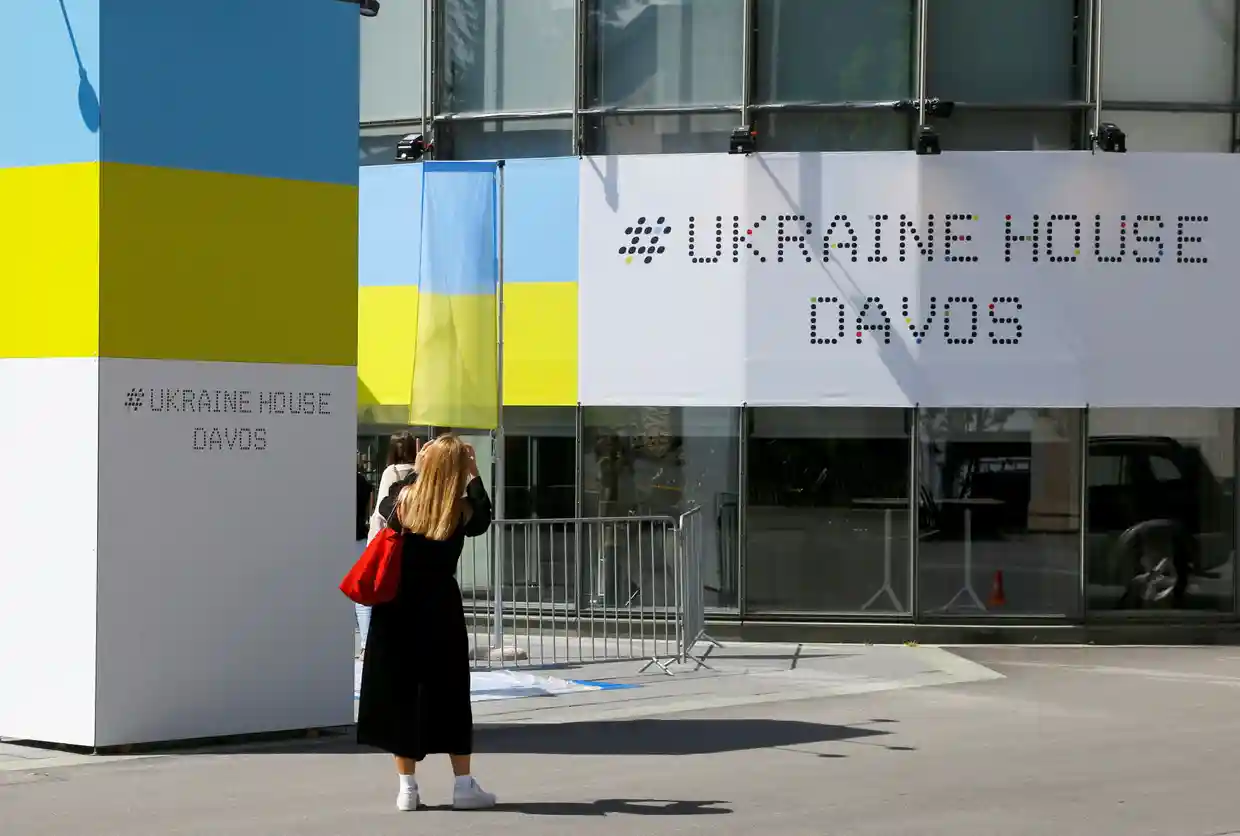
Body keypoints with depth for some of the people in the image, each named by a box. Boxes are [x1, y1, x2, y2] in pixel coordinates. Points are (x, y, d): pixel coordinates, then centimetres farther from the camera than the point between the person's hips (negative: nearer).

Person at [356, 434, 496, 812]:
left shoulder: (404, 500, -6)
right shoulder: (462, 512, -10)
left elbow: (384, 506, 18)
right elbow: (484, 518, 13)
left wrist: (415, 472, 20)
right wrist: (474, 476, 15)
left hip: (397, 609, 1)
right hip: (440, 610, -1)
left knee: (399, 691, 7)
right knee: (450, 693, 9)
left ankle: (407, 787, 7)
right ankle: (463, 784, 10)